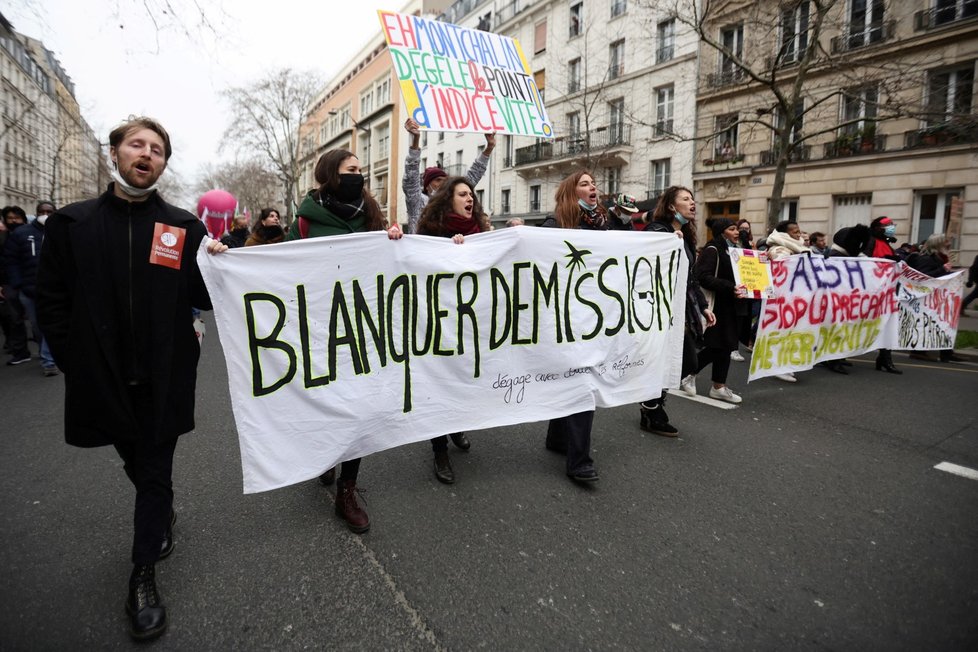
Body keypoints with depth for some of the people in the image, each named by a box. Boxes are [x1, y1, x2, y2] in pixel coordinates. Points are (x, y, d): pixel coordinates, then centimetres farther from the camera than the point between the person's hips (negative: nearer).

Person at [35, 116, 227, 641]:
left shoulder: (185, 227, -1)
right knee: (137, 467, 21)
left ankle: (143, 577, 21)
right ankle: (162, 516, 50)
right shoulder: (70, 223, 2)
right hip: (103, 377, 2)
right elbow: (51, 302, 4)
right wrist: (74, 361, -4)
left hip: (164, 378, -2)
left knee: (155, 473, 7)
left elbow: (204, 299, -2)